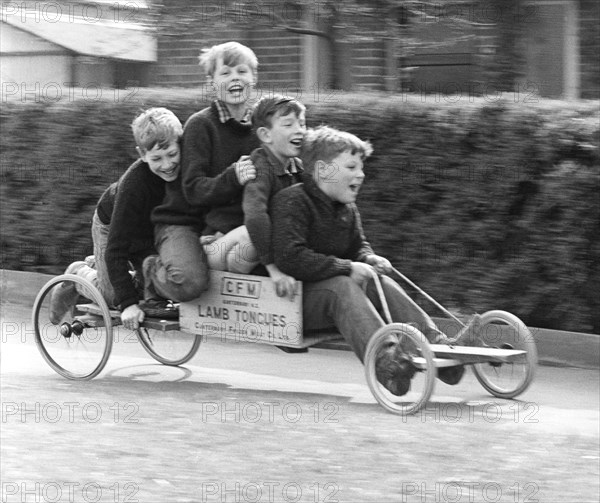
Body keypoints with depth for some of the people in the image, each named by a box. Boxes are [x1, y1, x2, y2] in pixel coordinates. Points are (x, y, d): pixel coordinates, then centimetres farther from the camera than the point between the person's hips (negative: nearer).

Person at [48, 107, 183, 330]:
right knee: (112, 294, -4)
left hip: (151, 227, 5)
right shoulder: (133, 184, -43)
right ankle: (81, 273, 26)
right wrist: (128, 303, -44)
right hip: (112, 225, -5)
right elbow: (116, 249, -40)